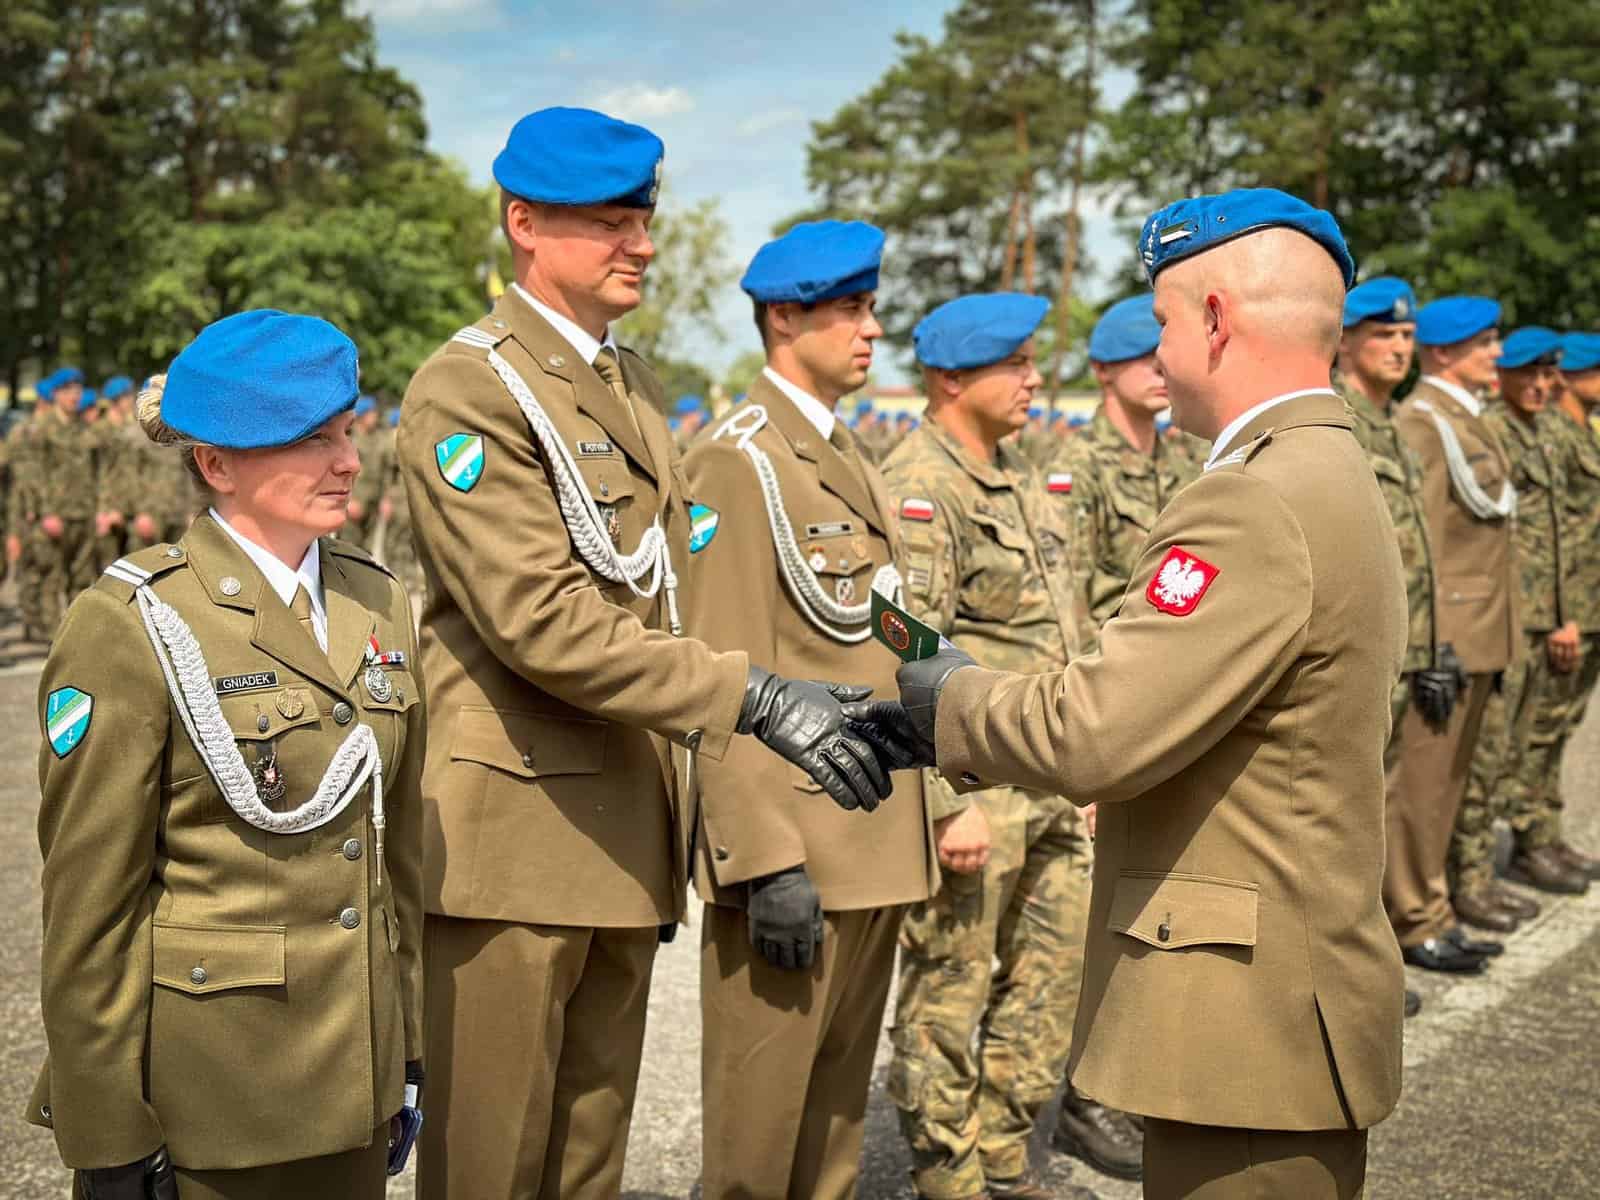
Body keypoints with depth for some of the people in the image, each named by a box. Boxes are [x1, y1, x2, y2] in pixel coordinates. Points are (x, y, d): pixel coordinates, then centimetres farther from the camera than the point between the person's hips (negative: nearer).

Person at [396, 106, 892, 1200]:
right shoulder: (469, 390, -12)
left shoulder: (638, 389, 15)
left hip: (627, 837, 8)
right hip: (515, 838, -8)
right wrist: (753, 699, -28)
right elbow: (545, 624, -23)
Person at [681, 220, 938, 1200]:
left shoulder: (854, 462, 16)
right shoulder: (739, 462, -12)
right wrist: (765, 860, -22)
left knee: (840, 1110, 18)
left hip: (876, 849, 9)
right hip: (793, 849, -8)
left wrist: (919, 819, 17)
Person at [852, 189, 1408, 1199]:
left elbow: (1098, 736, -25)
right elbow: (1162, 711, 13)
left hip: (1253, 1026, -10)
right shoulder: (1333, 479, 12)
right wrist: (976, 703, 7)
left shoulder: (1257, 504, -21)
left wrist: (952, 701, -7)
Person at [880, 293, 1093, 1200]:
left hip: (1054, 782, 9)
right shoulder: (917, 491, -14)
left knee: (1055, 968, 15)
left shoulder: (1018, 471, 13)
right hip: (976, 789, -9)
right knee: (949, 990, 5)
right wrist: (946, 806, -22)